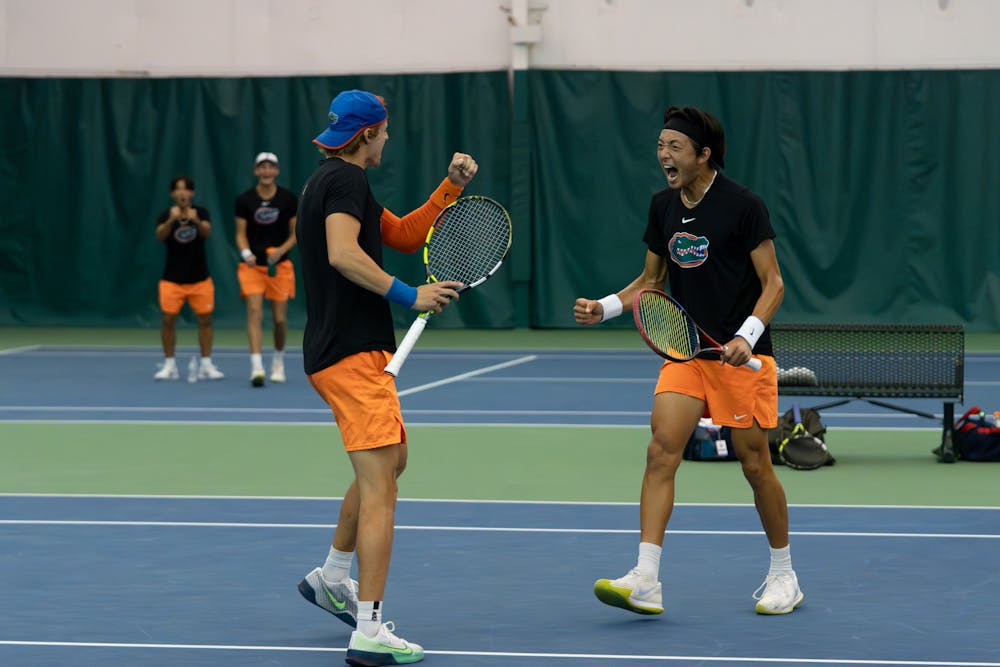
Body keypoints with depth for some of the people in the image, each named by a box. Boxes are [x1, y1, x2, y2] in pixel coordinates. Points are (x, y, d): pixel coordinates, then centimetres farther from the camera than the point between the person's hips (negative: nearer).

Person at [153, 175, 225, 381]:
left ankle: (206, 365, 9)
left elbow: (207, 232, -22)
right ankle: (169, 365, 5)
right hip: (172, 279, -1)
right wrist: (171, 220, -44)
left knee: (205, 319, 1)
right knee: (168, 320, -5)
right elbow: (160, 236, -24)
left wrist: (197, 221, -44)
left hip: (199, 278, 1)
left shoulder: (201, 213, -3)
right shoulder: (165, 216, -5)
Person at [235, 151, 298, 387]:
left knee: (280, 318, 4)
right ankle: (256, 367, -23)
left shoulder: (288, 199, -2)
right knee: (255, 312, -16)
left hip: (279, 265, 1)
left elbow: (296, 233, 3)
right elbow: (241, 234, 1)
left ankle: (278, 362, 29)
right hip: (252, 265, -1)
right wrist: (246, 253, -19)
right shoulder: (244, 200, -2)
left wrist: (282, 250, -15)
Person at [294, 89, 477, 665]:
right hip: (353, 356, -11)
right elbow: (343, 254, -27)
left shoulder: (332, 180, 20)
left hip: (335, 352, 11)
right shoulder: (348, 179, -12)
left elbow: (406, 234, 24)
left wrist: (452, 185, 15)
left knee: (392, 459, 27)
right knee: (379, 488, -13)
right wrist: (410, 295, -24)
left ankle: (332, 577, 36)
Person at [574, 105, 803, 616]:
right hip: (685, 348, 5)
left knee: (754, 464, 2)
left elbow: (772, 283, -10)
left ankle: (783, 575, 22)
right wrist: (605, 308, 1)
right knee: (661, 450, -11)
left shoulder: (743, 206, -11)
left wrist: (746, 336, -24)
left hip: (741, 355, -5)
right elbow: (652, 280, 17)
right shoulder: (663, 206, 7)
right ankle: (646, 582, -16)